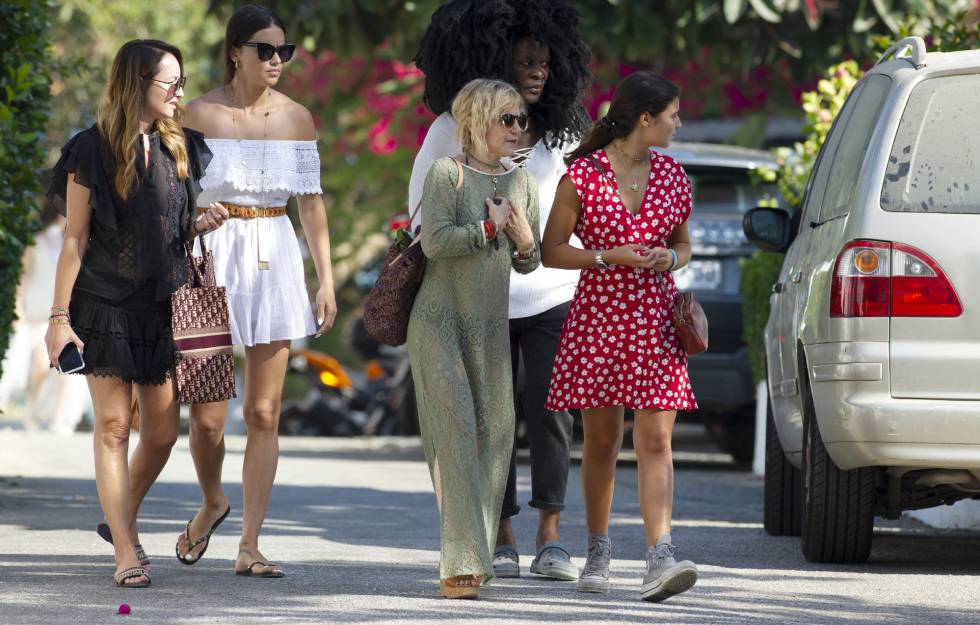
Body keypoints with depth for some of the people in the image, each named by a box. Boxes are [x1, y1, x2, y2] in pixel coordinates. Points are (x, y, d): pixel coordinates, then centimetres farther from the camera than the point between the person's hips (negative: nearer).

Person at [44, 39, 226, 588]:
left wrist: (203, 225, -2)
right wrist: (59, 316, -8)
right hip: (105, 305, -5)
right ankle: (126, 554, -2)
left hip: (163, 306, 5)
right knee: (113, 426, -4)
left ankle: (124, 518, 28)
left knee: (163, 432, 3)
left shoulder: (179, 148, 10)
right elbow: (76, 239, -5)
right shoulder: (93, 151, -5)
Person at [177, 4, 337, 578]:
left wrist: (326, 278, 6)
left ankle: (250, 546, 5)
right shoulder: (201, 114, -3)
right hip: (213, 258, -2)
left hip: (276, 259, 3)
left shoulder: (297, 118, 6)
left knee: (265, 413, 1)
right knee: (207, 415, -3)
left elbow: (312, 202, 10)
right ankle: (212, 503, 28)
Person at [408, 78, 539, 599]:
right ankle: (461, 562, -18)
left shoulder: (522, 183, 12)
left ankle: (474, 556, 9)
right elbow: (434, 241, -18)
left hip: (492, 326, 6)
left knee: (494, 433, 1)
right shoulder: (448, 173, -6)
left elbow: (529, 263, 17)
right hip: (440, 321, -6)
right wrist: (490, 228, -10)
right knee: (455, 428, -14)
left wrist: (524, 242, -5)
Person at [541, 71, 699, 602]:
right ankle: (598, 554, 20)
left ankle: (660, 559, -19)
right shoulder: (583, 175, -4)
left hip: (655, 320, 2)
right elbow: (551, 250, -1)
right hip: (598, 316, -2)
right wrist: (609, 257, -15)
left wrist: (668, 259, -3)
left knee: (655, 441, -9)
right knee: (601, 442, 5)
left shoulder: (671, 175, 9)